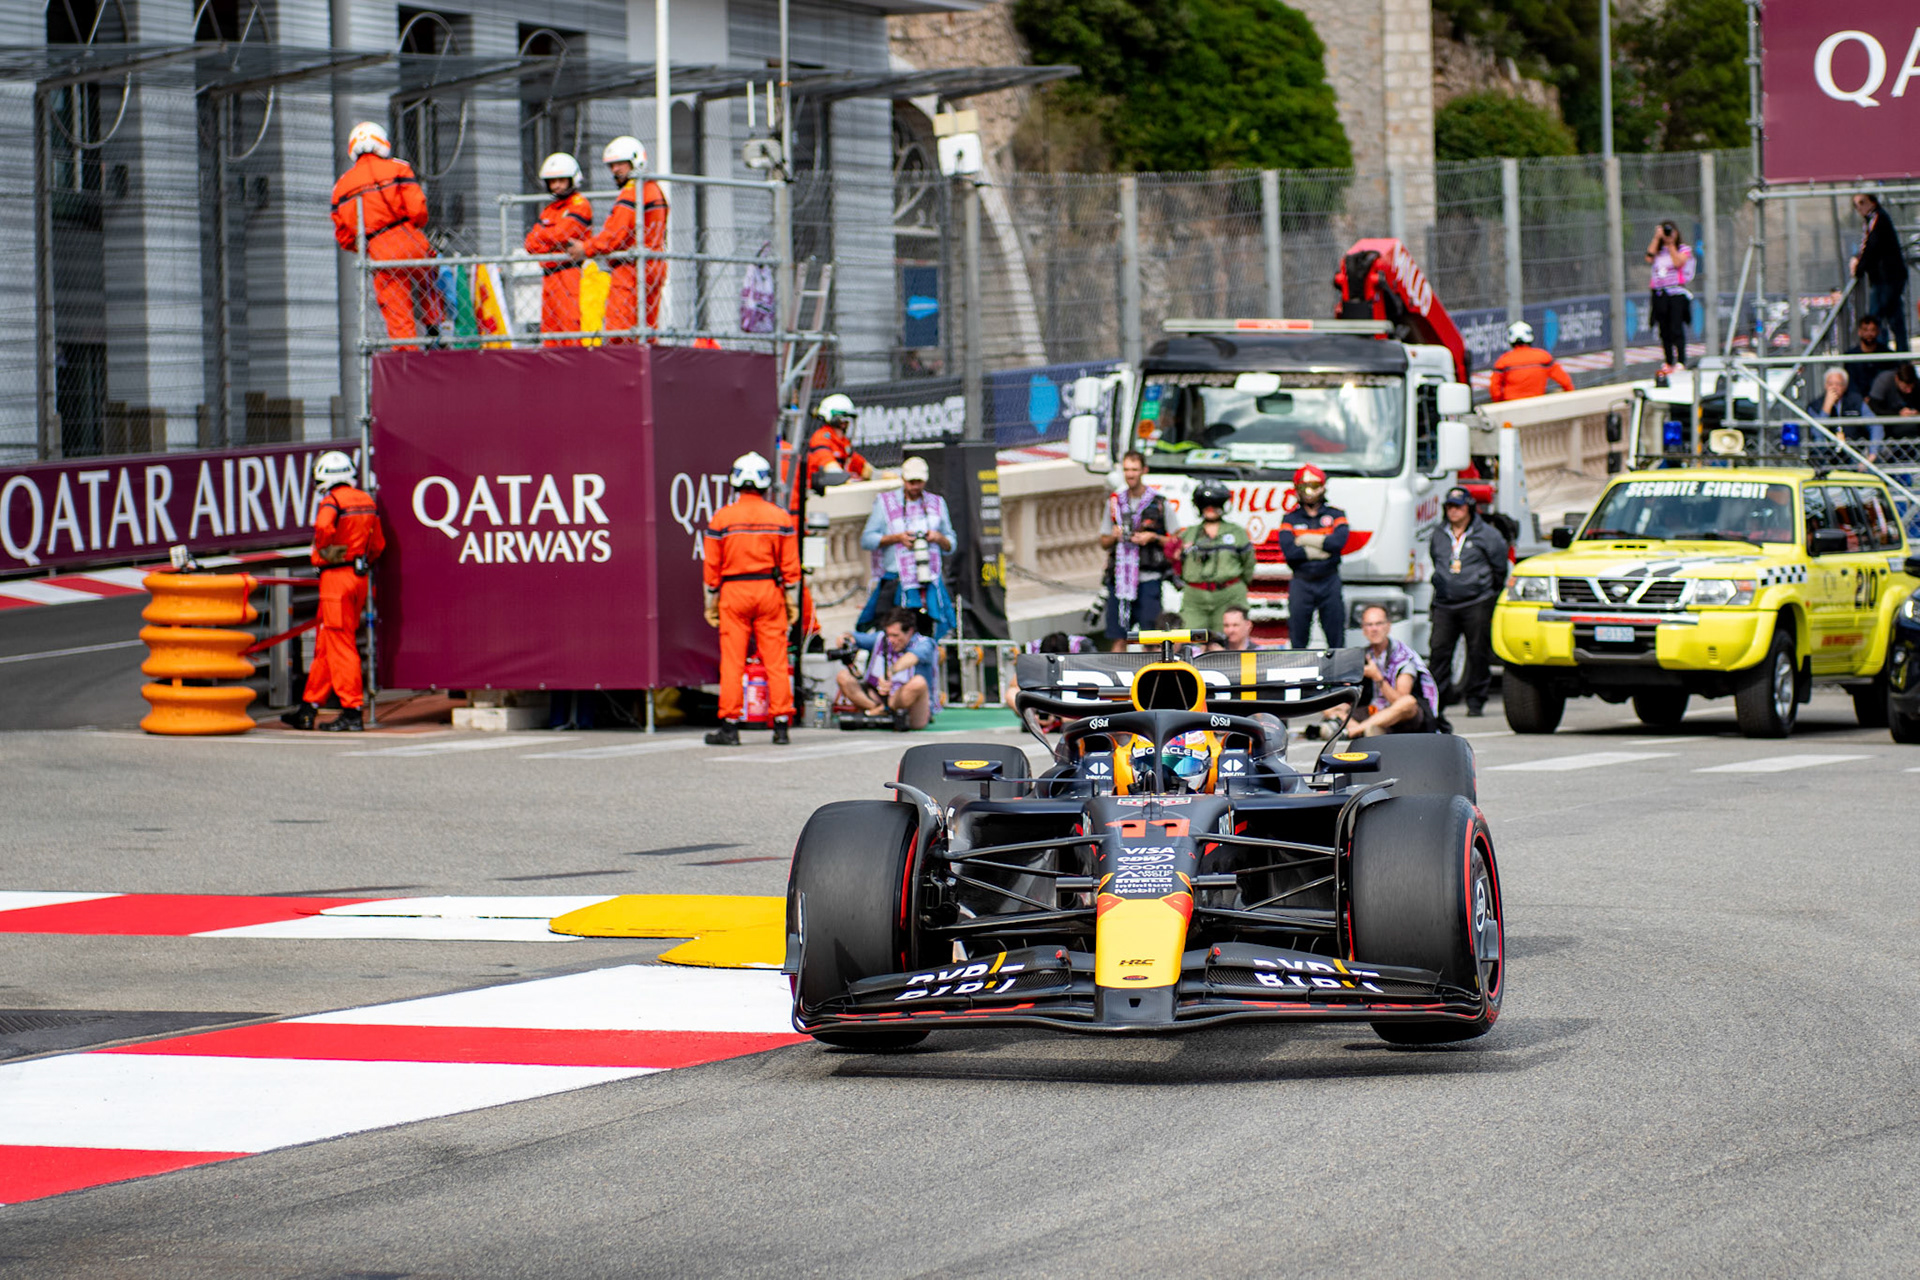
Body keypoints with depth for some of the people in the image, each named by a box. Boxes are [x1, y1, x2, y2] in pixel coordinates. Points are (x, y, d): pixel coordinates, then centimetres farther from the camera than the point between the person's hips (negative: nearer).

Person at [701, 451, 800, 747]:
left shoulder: (721, 518, -4)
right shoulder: (780, 518, 0)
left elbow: (712, 567, -1)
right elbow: (791, 566, 2)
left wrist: (711, 603, 7)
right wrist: (792, 602, 9)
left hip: (733, 590, -1)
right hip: (769, 590, 1)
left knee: (732, 660, 2)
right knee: (776, 660, 4)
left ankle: (730, 725, 2)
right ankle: (781, 725, 3)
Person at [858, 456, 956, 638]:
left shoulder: (937, 504, 16)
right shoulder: (885, 502, 8)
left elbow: (950, 546, 21)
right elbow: (867, 539, 4)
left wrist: (939, 538, -3)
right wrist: (897, 538, -9)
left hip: (930, 582, 2)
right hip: (895, 582, -2)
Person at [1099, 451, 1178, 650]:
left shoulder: (1159, 503, 2)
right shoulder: (1115, 501, 11)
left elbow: (1175, 542, 4)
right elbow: (1104, 542, 18)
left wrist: (1153, 538, -12)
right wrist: (1114, 536, -3)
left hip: (1148, 579, -3)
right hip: (1119, 579, 3)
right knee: (1118, 640, 2)